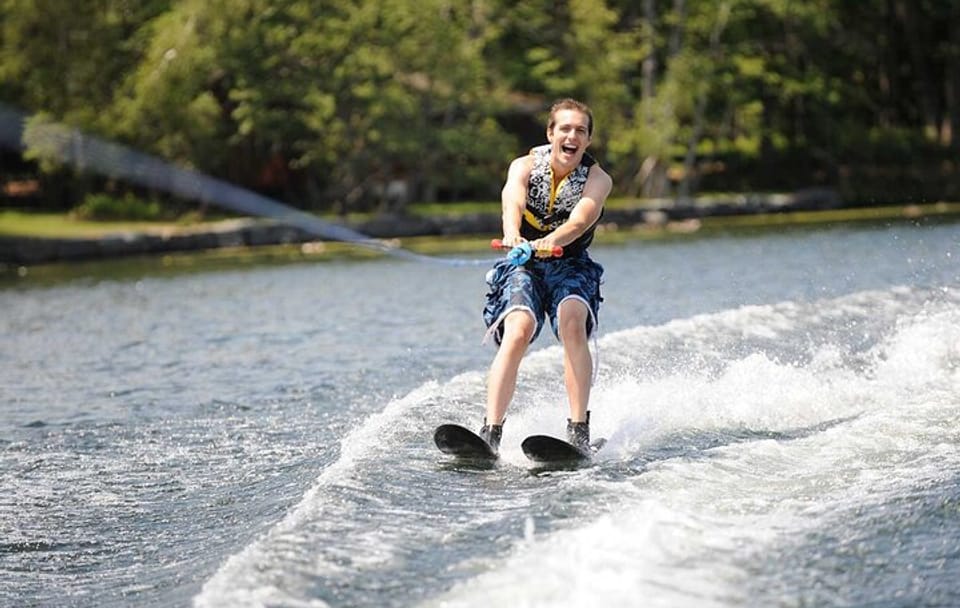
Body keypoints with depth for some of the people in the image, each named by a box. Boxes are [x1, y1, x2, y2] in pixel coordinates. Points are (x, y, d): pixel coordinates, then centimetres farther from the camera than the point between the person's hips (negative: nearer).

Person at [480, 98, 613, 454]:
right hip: (522, 265, 0)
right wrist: (512, 234, -48)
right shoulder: (525, 167, -3)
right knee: (518, 331, -26)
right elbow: (512, 202, -24)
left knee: (572, 320, -30)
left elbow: (581, 218, -26)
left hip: (570, 266, 0)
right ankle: (490, 432, -31)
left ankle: (578, 430, -32)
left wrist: (551, 241, -47)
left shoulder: (597, 179, -5)